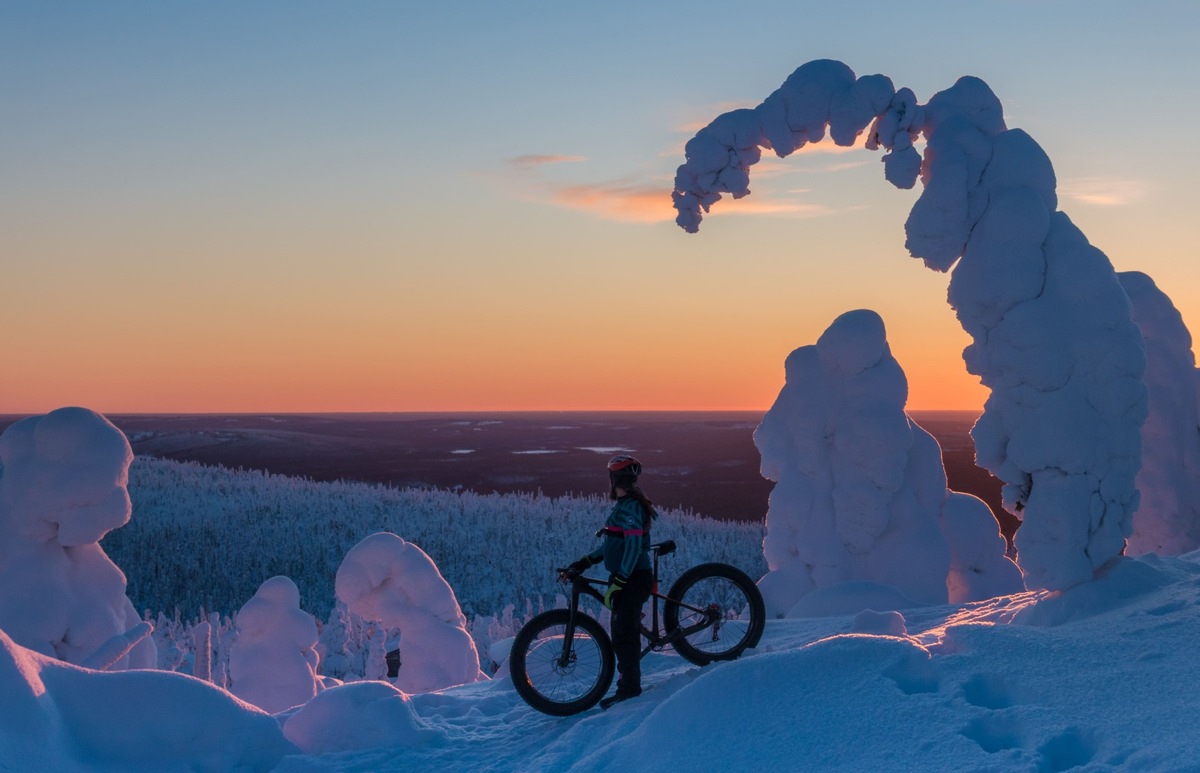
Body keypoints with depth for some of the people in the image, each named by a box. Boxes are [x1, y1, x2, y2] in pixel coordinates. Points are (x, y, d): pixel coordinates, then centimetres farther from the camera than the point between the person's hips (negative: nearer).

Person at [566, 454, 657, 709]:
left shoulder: (629, 506, -16)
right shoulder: (625, 505, 16)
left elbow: (634, 546, -24)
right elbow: (615, 544, 22)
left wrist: (617, 582, -25)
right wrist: (585, 561, 19)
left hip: (632, 579, -10)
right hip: (628, 579, 10)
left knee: (624, 634, -8)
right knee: (623, 632, 15)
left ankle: (629, 689, -4)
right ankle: (628, 684, 23)